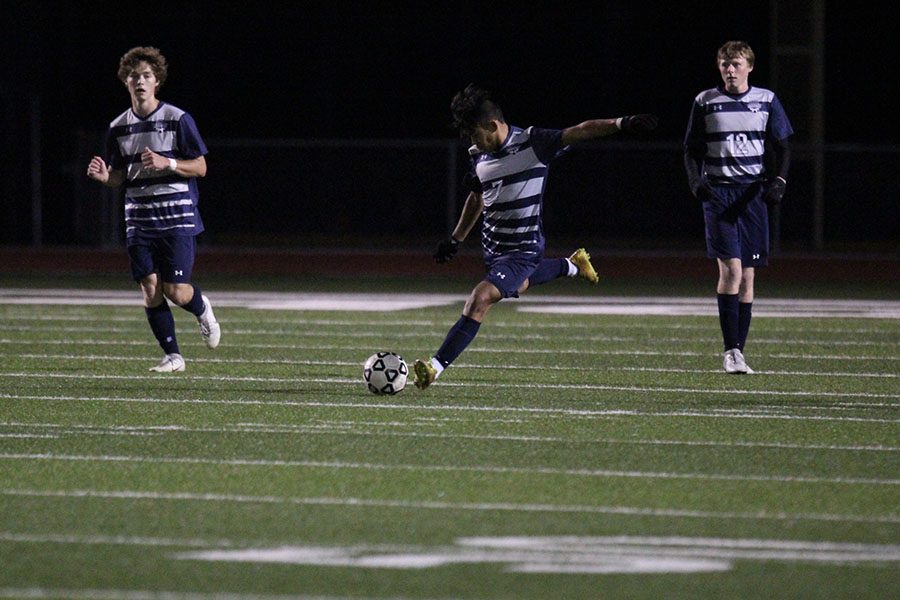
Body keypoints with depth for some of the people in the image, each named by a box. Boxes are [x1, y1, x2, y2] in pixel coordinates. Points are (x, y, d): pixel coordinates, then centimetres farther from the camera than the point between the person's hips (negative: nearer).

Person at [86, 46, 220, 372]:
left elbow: (200, 167, -3)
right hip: (139, 220, 4)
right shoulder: (118, 127, 9)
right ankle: (172, 356, 8)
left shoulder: (178, 120, -5)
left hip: (178, 219, -4)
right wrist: (104, 176, -8)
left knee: (176, 291, -9)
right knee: (150, 290, -3)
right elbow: (119, 177, 16)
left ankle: (203, 310, 26)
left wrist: (166, 163, -19)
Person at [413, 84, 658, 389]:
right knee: (518, 286, 33)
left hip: (523, 248, -8)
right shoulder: (478, 156, 3)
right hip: (493, 246, 8)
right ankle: (573, 265, 56)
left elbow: (580, 132, -23)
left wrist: (621, 123, -36)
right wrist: (456, 239, 23)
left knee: (479, 300, -21)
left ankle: (436, 366, -22)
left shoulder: (532, 143, -16)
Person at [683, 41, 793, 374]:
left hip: (753, 193, 2)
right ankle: (731, 351, -17)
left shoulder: (767, 101, 8)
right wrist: (696, 181, -7)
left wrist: (778, 182, -6)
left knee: (747, 275, 3)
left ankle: (738, 353, 10)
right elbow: (691, 150, 10)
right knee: (731, 267, -17)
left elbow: (782, 147, 11)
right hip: (718, 193, -2)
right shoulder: (705, 102, 6)